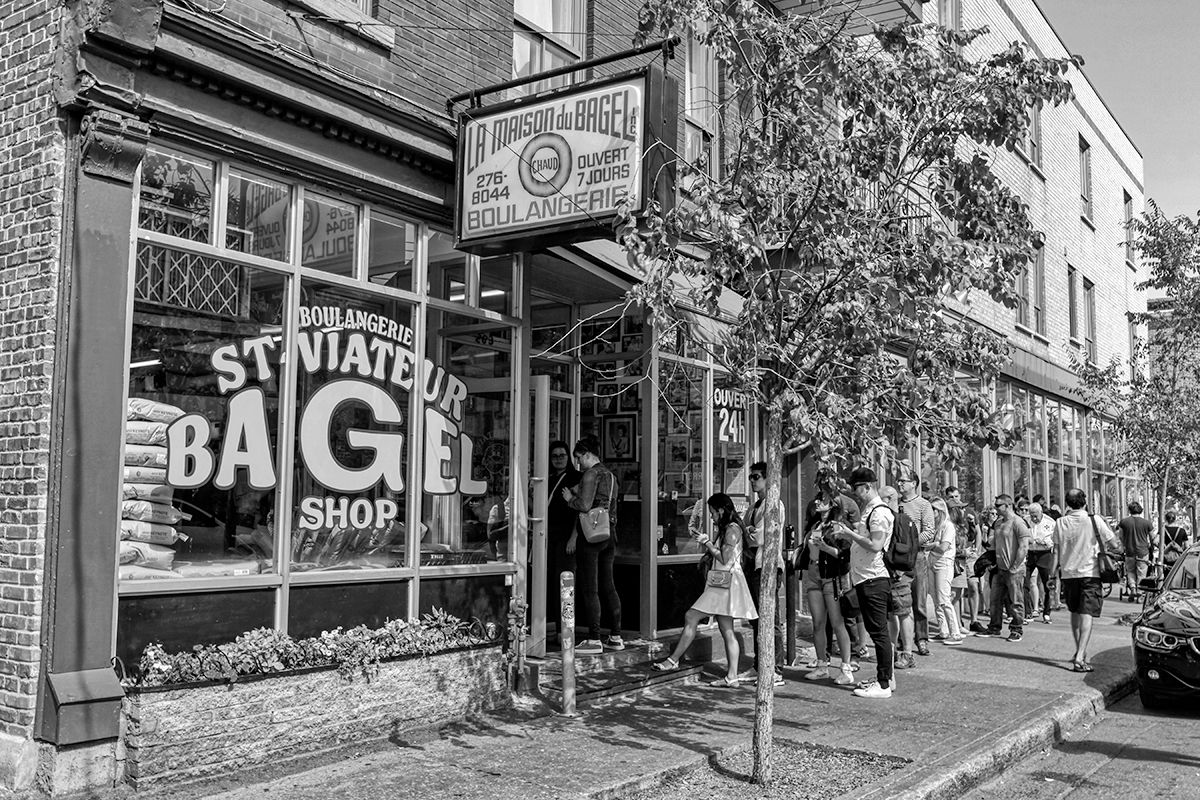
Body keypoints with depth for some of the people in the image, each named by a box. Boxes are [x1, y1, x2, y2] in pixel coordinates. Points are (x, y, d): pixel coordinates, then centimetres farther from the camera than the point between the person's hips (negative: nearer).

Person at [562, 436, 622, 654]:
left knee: (589, 589, -3)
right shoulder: (610, 475, 16)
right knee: (608, 587, 13)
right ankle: (616, 636, 16)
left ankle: (594, 640, -2)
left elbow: (585, 506, -19)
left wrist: (570, 499, 0)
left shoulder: (591, 474, -10)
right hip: (609, 534, 9)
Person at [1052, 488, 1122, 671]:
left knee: (1075, 613, 20)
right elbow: (1115, 546, -6)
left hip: (1069, 573, 3)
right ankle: (1080, 657, -19)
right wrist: (1114, 551, 15)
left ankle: (1080, 651, 32)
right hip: (1090, 573, -3)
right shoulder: (1094, 520, -6)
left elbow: (1056, 552, 4)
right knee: (1086, 615, -7)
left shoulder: (1060, 522, 1)